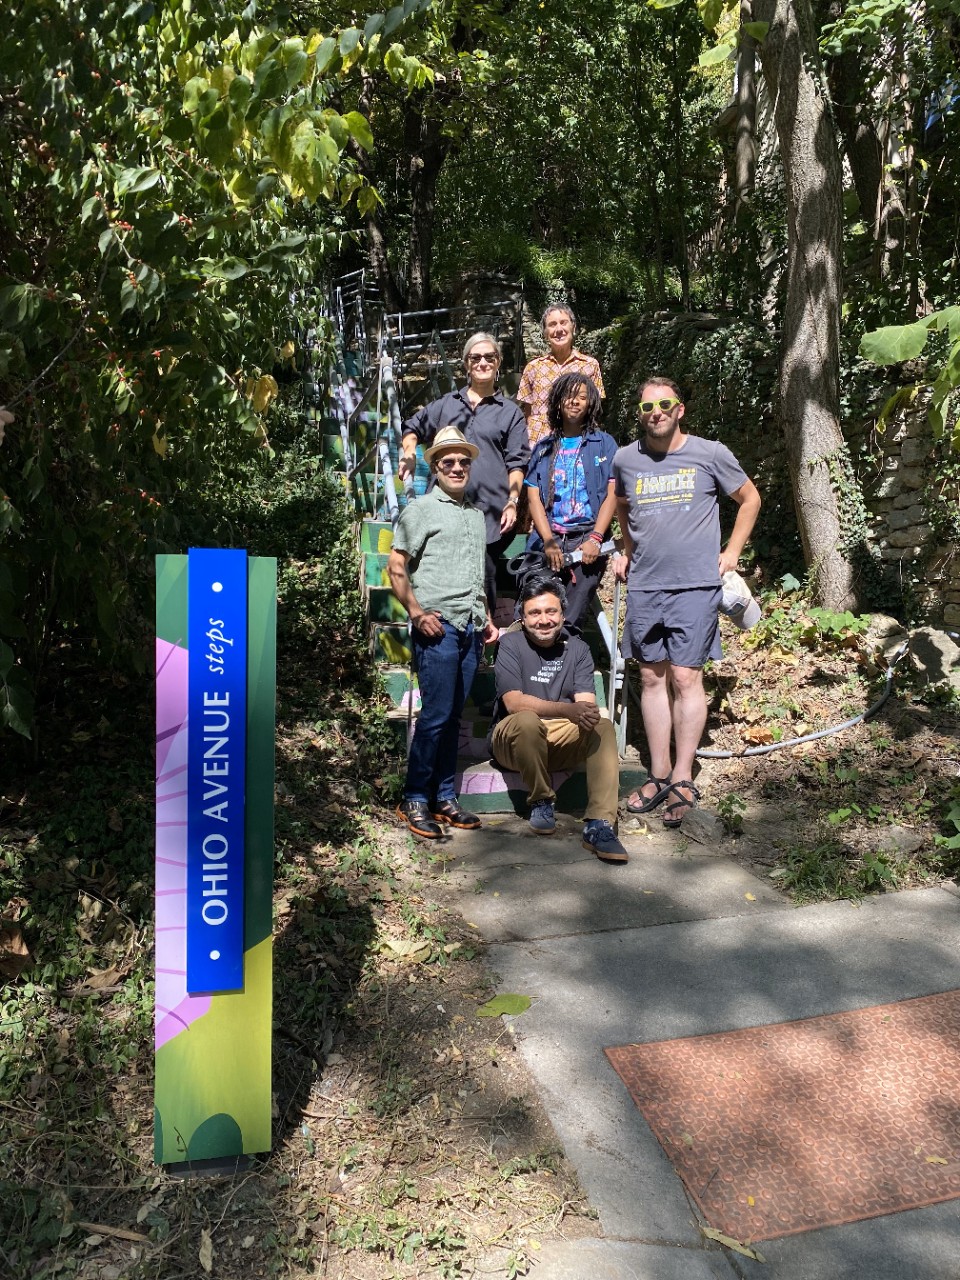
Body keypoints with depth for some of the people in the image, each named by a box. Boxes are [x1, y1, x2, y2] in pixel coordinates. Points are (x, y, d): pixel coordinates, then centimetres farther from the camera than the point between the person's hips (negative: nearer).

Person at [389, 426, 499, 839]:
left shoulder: (476, 514, 21)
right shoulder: (420, 510, 1)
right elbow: (396, 566, -5)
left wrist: (486, 617, 19)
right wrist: (416, 612, -13)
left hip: (471, 627, 6)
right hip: (438, 626, -6)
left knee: (453, 716, 10)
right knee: (436, 715, -8)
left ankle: (444, 797, 18)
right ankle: (415, 800, 4)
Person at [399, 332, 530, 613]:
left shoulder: (510, 412, 12)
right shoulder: (447, 404, 18)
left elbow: (516, 463, 5)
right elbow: (413, 427, 31)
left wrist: (512, 502, -6)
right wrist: (409, 451, 12)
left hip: (489, 513, -2)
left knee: (483, 579, -3)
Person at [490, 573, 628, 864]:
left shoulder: (577, 649, 5)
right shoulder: (511, 644, -6)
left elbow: (587, 703, -6)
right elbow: (514, 702, -20)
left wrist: (588, 713, -32)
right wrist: (567, 710, -33)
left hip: (562, 741, 3)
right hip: (513, 739, -3)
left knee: (603, 727, -25)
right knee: (527, 721, -36)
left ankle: (599, 826, -32)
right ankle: (541, 801, -12)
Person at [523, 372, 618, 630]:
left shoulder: (604, 443, 12)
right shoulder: (544, 447, 19)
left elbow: (612, 494, 3)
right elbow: (533, 496, 9)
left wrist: (595, 538, -11)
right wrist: (548, 540, -7)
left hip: (587, 537, -2)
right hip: (549, 538, 2)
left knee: (567, 621, -14)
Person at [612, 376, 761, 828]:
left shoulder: (711, 454, 0)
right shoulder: (625, 459, 7)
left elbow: (749, 499, 12)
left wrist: (731, 553, 6)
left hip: (695, 584, -3)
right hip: (643, 586, 3)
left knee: (685, 677, -6)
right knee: (652, 677, 7)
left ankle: (682, 778, 3)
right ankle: (659, 774, 16)